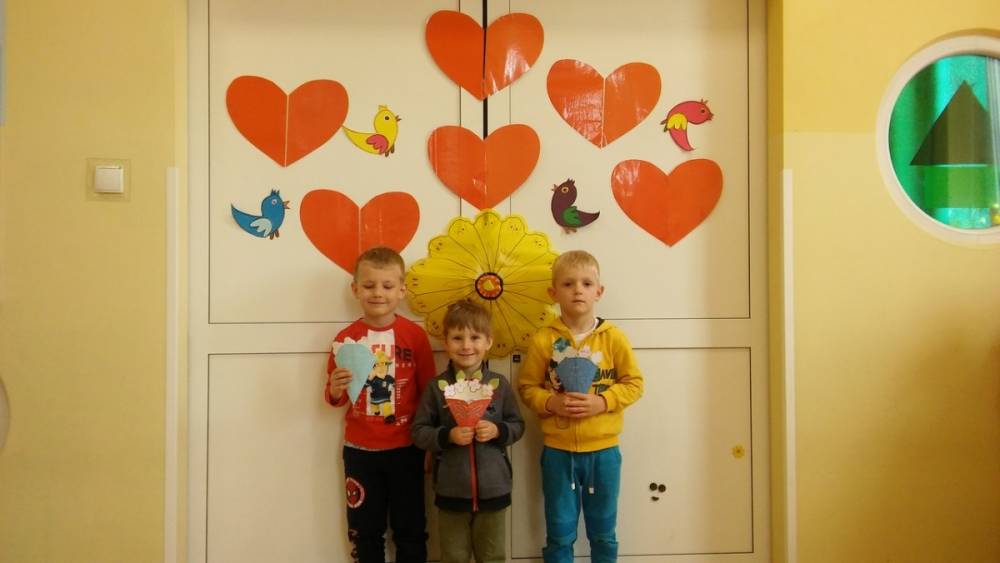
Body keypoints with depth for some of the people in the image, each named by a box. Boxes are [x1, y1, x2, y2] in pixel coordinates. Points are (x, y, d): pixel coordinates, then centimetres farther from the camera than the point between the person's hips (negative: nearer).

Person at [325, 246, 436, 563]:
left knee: (411, 530, 12)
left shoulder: (415, 335, -7)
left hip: (405, 449, -1)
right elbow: (335, 398, 5)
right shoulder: (346, 338, -3)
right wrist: (335, 390, -18)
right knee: (365, 531, 15)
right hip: (360, 451, 1)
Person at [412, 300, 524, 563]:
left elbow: (518, 425, 3)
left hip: (493, 489, 1)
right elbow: (419, 432, -5)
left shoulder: (499, 384, -4)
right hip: (451, 490, -1)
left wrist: (498, 431, -17)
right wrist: (447, 435, -21)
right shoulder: (437, 386, -6)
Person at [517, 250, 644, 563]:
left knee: (603, 533, 17)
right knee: (559, 534, 12)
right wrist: (551, 402, -19)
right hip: (558, 451, -1)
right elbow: (526, 388, -1)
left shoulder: (614, 338, -5)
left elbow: (634, 383, -1)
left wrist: (602, 401, -16)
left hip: (603, 450, 1)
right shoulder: (543, 340, -7)